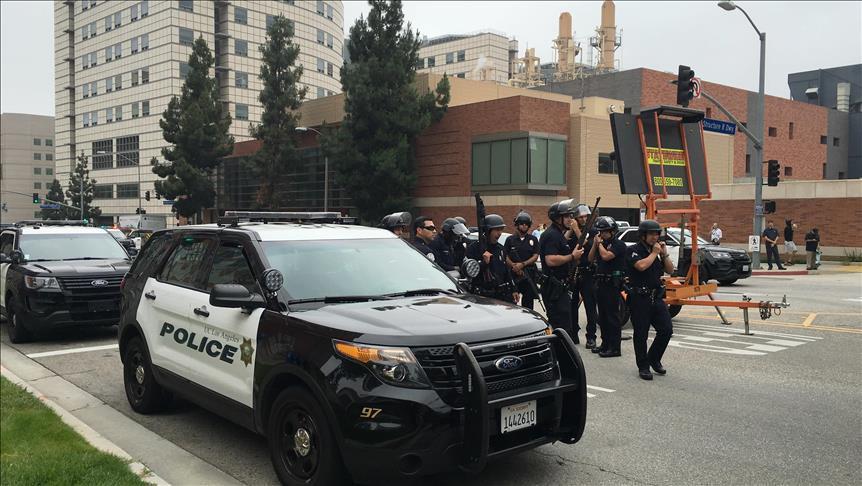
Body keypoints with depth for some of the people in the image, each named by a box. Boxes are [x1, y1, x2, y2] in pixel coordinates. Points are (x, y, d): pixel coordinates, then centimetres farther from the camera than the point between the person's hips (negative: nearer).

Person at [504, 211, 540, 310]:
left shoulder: (533, 240, 9)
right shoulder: (510, 239, 7)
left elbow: (535, 256, 1)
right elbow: (506, 257, 2)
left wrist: (522, 264, -14)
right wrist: (514, 266, -16)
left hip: (529, 274, 1)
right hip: (513, 274, -1)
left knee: (528, 300, 4)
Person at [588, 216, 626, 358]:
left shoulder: (618, 244, -10)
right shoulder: (603, 243, 14)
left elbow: (606, 256, -25)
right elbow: (591, 258, 13)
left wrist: (600, 243, -10)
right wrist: (595, 243, 2)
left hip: (612, 284, -9)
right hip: (601, 283, 9)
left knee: (612, 316, -5)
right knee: (603, 316, 15)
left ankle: (615, 348, -1)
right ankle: (605, 344, 25)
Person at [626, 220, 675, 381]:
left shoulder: (657, 249, 14)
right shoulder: (633, 250, -6)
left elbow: (670, 270, 13)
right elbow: (641, 265, -24)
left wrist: (664, 254, 0)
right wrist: (654, 253, -10)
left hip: (657, 297, 6)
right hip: (639, 298, -6)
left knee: (666, 330, 1)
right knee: (641, 334, 1)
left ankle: (654, 359, 21)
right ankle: (643, 367, 12)